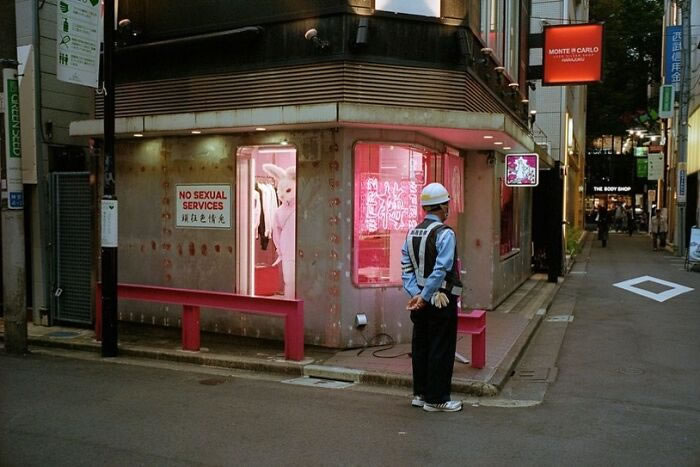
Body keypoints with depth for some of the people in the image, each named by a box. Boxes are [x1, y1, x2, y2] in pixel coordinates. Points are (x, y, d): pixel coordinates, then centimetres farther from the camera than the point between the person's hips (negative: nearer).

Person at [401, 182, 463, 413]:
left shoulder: (412, 233, 8)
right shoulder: (445, 234, -14)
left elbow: (406, 268, 3)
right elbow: (441, 270, -22)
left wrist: (415, 294, -3)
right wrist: (424, 297, -17)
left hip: (421, 300, 8)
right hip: (442, 300, -7)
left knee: (420, 347, 15)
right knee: (441, 349, 1)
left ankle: (420, 394, 25)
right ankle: (436, 399, 8)